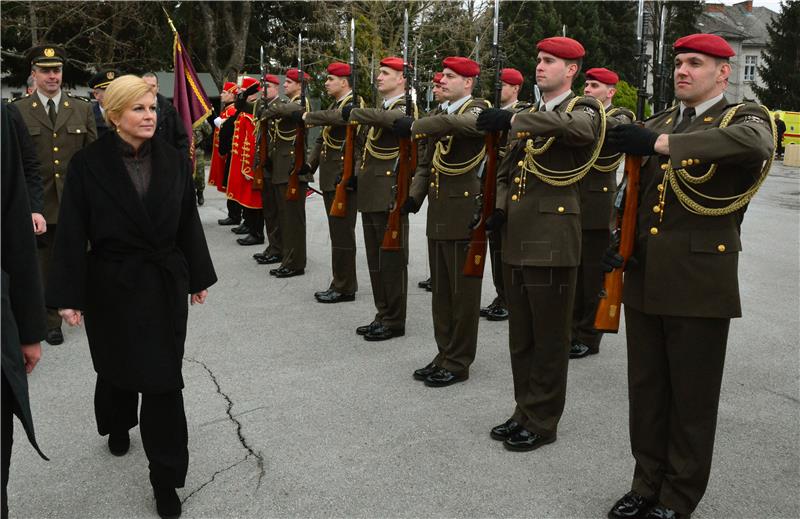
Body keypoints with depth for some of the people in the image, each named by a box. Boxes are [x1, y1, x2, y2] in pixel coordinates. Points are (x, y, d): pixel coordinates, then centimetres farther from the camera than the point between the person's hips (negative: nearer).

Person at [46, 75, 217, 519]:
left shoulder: (173, 160, -2)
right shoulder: (88, 164, -10)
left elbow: (188, 223, 4)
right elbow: (72, 234, -9)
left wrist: (198, 277, 8)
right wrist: (68, 295, -11)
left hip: (165, 284, 2)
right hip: (112, 287, -1)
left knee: (164, 379, 2)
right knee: (117, 366, 19)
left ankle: (166, 477, 13)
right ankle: (117, 425, 51)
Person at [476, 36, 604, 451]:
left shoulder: (583, 108, -3)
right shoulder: (528, 117, 18)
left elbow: (580, 127, -29)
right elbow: (506, 172, 24)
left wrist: (513, 119, -31)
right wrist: (499, 207, 6)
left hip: (552, 242, -7)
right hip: (516, 241, 7)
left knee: (549, 339, 3)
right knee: (520, 337, 15)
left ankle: (543, 423, 16)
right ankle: (525, 412, 28)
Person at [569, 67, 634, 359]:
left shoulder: (620, 118, -3)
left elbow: (610, 127, -26)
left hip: (598, 209, -6)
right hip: (572, 205, 6)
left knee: (593, 274, 2)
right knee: (572, 271, 12)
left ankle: (589, 337, 11)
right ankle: (573, 328, 24)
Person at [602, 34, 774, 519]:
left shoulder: (744, 116, -2)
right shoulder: (658, 122, 15)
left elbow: (755, 143, -28)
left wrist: (661, 143, -29)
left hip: (700, 283, -5)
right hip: (644, 279, 6)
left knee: (692, 396, 6)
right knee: (645, 389, 13)